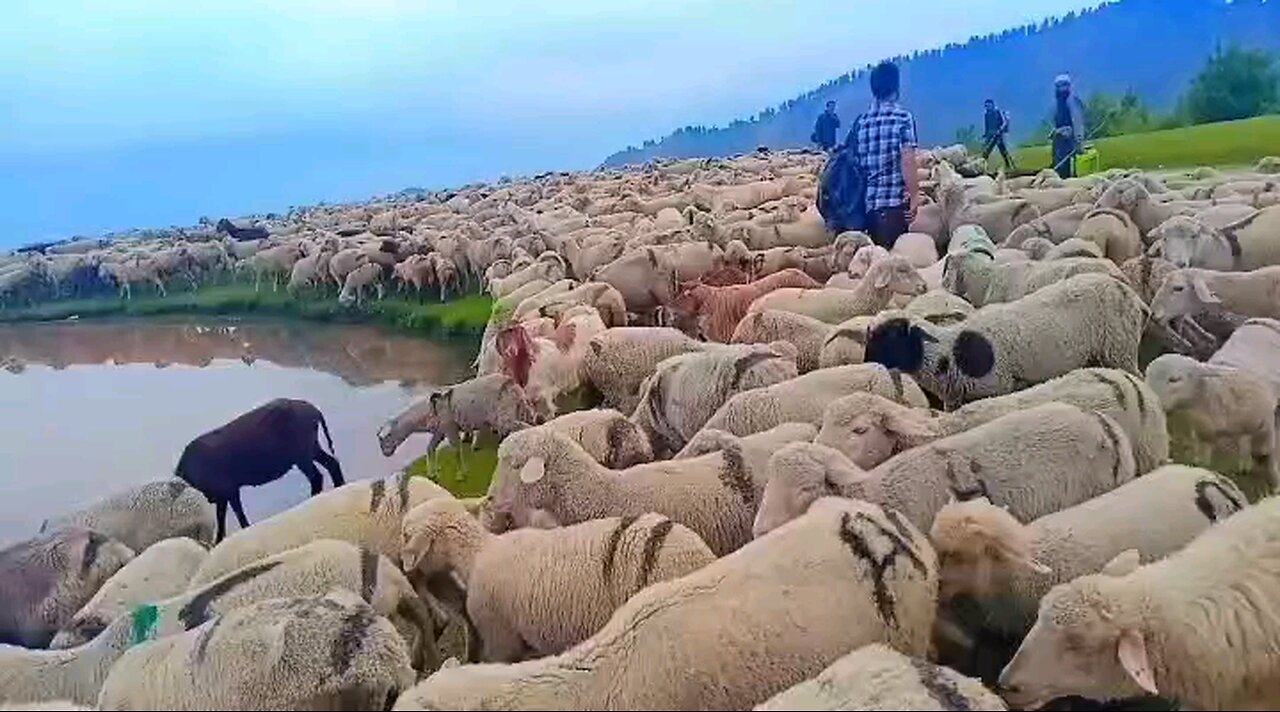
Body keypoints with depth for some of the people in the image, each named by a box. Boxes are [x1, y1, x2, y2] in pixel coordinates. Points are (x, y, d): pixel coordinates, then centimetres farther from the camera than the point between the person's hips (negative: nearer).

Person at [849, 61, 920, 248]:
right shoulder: (903, 117, -6)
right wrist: (914, 196, -9)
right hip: (895, 200, -5)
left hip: (865, 201, 5)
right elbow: (907, 161, -15)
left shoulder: (860, 122, 8)